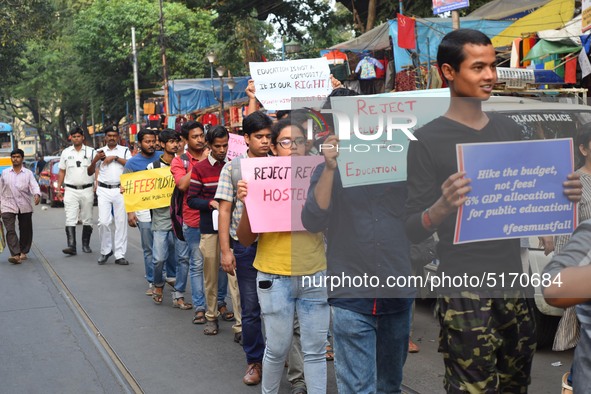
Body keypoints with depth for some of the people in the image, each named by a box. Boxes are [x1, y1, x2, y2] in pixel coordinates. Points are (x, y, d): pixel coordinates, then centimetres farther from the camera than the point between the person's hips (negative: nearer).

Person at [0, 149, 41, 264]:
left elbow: (34, 186, -8)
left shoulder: (28, 173, 5)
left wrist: (37, 195, -29)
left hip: (25, 206, 0)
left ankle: (23, 252, 26)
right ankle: (15, 254, -20)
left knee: (25, 230, 8)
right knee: (10, 230, -13)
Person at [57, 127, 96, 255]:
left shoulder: (91, 152, 4)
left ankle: (86, 245, 16)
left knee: (87, 219, 6)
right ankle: (71, 246, -14)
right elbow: (61, 172, 12)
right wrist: (59, 189, 6)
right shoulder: (66, 152, 10)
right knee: (70, 219, -9)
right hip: (70, 190, 1)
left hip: (87, 190, -1)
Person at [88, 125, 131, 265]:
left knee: (121, 223, -2)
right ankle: (106, 251, 10)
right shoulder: (100, 152, 16)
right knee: (103, 222, -8)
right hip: (104, 190, 1)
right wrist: (95, 160, -3)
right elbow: (90, 172, 15)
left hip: (120, 190, -1)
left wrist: (115, 157, -11)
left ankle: (120, 255, 2)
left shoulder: (124, 151, 12)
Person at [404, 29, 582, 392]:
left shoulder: (510, 130, 8)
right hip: (465, 291, -6)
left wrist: (562, 195, -4)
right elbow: (412, 230, -11)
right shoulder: (429, 140, -9)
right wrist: (442, 207, -32)